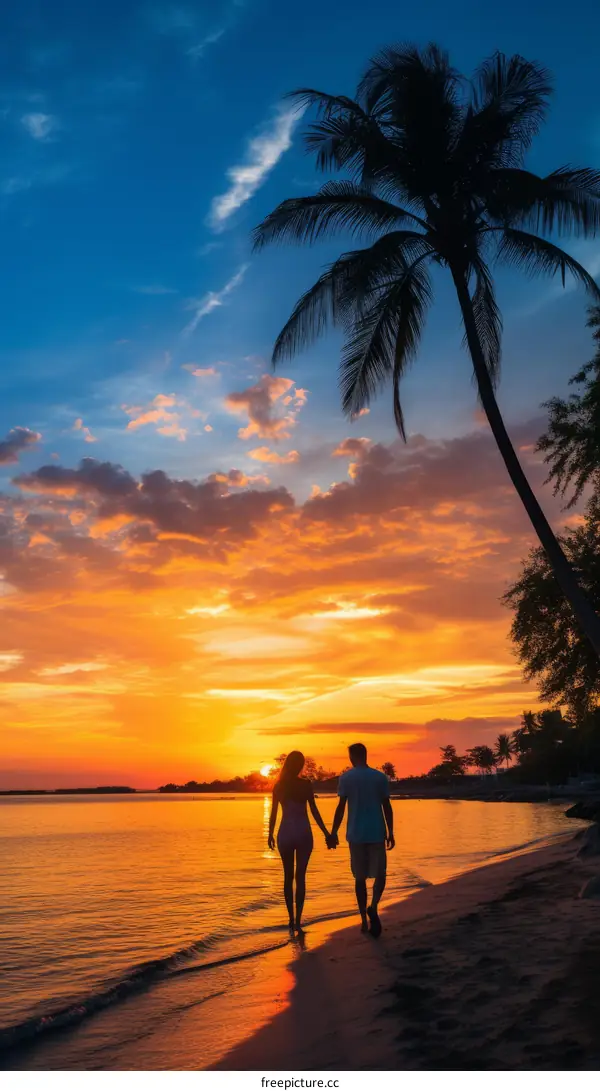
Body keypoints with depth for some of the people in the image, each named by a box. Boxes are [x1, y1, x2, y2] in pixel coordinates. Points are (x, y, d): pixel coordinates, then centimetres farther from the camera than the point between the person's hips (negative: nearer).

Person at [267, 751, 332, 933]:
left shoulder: (278, 786, 1)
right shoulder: (305, 784, -6)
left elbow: (274, 813, 3)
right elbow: (314, 811, -7)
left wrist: (270, 834, 15)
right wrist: (326, 833, -2)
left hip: (285, 833, 2)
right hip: (303, 833, -2)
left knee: (288, 877, 13)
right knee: (300, 877, 0)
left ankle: (291, 919, 15)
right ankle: (298, 920, -9)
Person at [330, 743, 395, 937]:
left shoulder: (346, 778, -2)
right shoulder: (380, 777, 3)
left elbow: (341, 808, -4)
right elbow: (387, 807, 3)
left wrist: (334, 833, 3)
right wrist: (391, 833, 9)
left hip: (356, 835, 0)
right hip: (377, 833, 0)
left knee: (360, 877, 10)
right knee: (380, 874, 9)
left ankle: (364, 920, 11)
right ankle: (373, 907, -16)